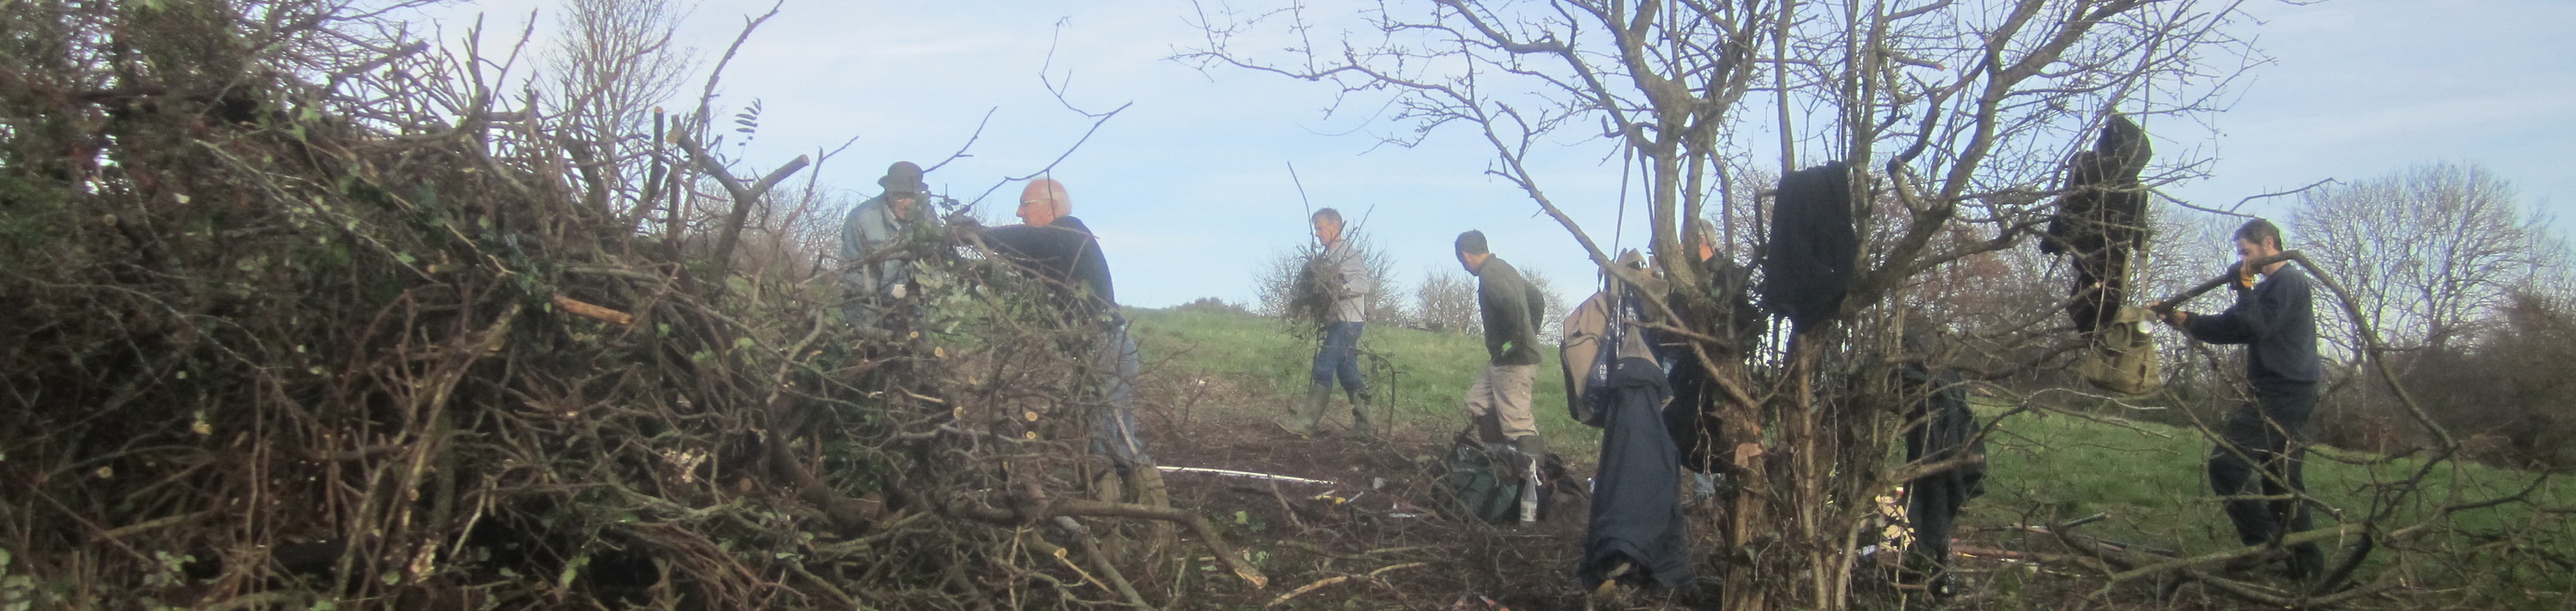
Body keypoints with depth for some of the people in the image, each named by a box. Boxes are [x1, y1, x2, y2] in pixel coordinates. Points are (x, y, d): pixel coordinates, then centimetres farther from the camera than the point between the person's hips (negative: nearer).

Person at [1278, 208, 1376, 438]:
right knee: (1348, 373, 10)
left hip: (1347, 322, -10)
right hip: (1339, 321, 10)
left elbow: (1364, 284, -20)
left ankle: (1305, 422, -10)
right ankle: (1363, 426, 13)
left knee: (1323, 369, -11)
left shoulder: (1348, 253, -11)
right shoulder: (1330, 256, 17)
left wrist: (1337, 287, -28)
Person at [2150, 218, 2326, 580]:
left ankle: (2263, 539, -14)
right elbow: (2229, 328, 18)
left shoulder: (2288, 281, -8)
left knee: (2227, 462, -16)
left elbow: (2257, 327, -21)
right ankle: (2305, 560, 17)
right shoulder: (2273, 285, 23)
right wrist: (2183, 319, 6)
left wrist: (2245, 289, -9)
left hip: (2282, 394, -11)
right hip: (2287, 393, 11)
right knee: (2282, 479, 13)